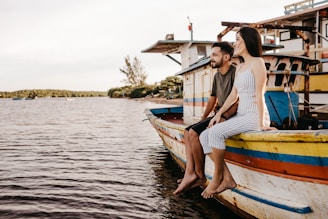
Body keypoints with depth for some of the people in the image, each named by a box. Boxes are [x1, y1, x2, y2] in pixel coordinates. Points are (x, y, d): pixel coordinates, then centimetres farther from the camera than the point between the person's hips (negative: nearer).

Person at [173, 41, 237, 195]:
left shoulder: (235, 73, -12)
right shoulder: (217, 76, 16)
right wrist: (203, 118, 20)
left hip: (229, 117, -10)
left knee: (194, 133, -22)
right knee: (187, 132, 1)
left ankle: (200, 176, -9)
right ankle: (190, 173, -10)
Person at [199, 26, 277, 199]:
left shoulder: (257, 62, -6)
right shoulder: (239, 67, 19)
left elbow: (259, 94, -14)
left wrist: (261, 124, -18)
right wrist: (219, 113, 7)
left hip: (254, 116, -8)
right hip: (240, 115, 9)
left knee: (216, 132, -27)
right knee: (204, 136, -6)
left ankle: (217, 177, -10)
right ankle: (227, 179, -7)